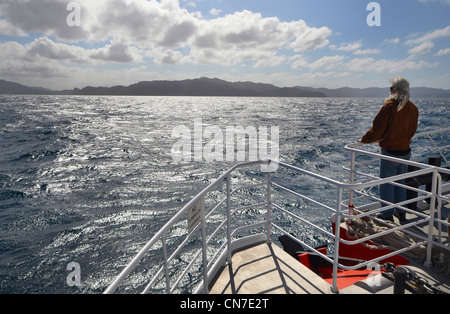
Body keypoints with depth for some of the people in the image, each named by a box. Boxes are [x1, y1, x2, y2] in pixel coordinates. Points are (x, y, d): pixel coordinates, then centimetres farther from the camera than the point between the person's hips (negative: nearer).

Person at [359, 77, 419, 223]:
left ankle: (388, 215, 14)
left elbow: (376, 129, -15)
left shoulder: (389, 106, -16)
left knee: (386, 184, 5)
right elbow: (412, 132, 14)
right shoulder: (413, 108, 4)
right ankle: (401, 213, 29)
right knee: (400, 182, 19)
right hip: (405, 151, 7)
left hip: (390, 152, -7)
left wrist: (364, 140, 0)